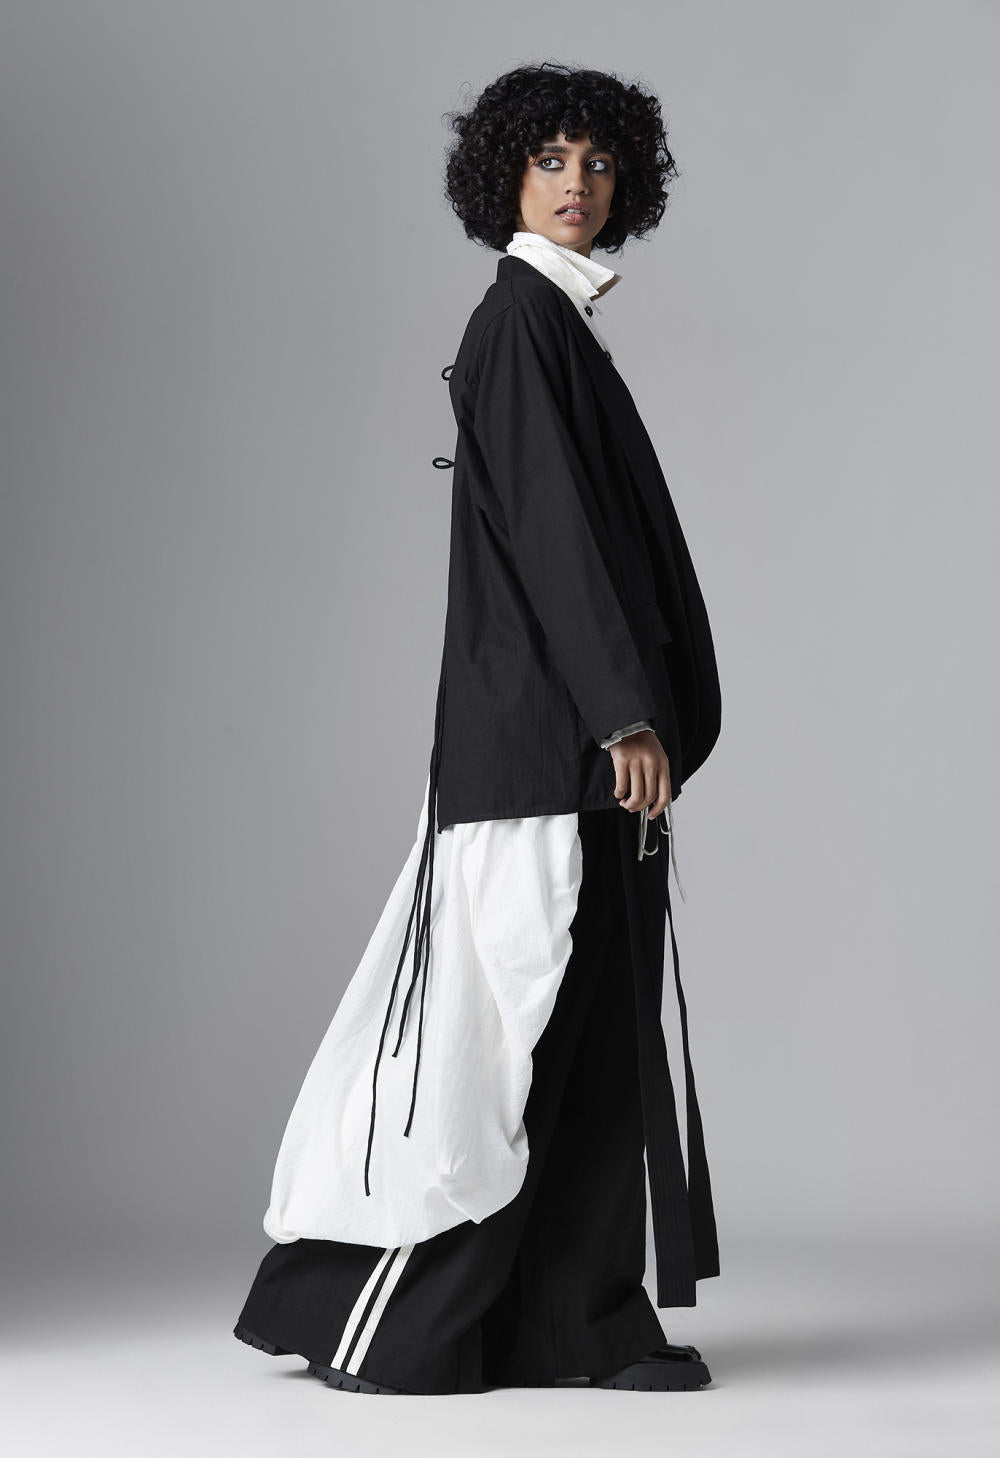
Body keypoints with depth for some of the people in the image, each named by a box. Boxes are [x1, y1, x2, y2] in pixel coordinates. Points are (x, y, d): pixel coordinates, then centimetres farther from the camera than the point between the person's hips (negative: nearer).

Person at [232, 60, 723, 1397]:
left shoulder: (562, 325, 19)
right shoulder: (519, 322, -9)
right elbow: (553, 528, -17)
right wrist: (628, 715, -21)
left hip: (579, 723, 10)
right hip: (547, 726, -10)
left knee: (594, 1024, 8)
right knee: (501, 1023, -7)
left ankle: (584, 1317, 12)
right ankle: (374, 1323, 0)